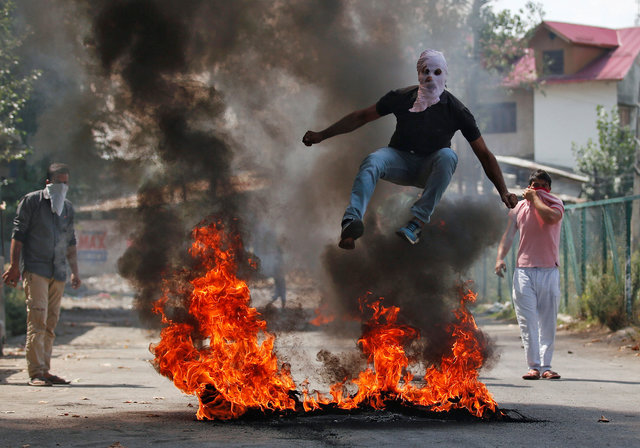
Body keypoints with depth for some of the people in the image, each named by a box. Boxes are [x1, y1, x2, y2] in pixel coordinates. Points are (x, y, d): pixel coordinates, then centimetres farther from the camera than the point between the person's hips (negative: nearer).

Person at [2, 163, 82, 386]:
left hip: (58, 272, 6)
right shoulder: (31, 201, 1)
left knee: (51, 323, 5)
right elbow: (18, 235, -1)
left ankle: (45, 371, 9)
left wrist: (75, 271, 22)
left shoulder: (68, 208, 18)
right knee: (37, 319, -14)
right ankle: (35, 373, -17)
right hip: (35, 269, -6)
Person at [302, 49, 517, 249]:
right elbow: (361, 117, 4)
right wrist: (322, 135, -1)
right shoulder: (402, 97, -4)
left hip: (430, 170, 0)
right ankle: (351, 222, -56)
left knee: (448, 156, -34)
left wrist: (504, 192, -14)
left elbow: (484, 154, -6)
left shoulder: (455, 110, -8)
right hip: (400, 160, 0)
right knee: (372, 161, -32)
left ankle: (416, 223, -40)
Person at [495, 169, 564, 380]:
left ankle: (545, 366, 5)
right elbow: (508, 235, 11)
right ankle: (534, 366, -4)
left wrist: (535, 198, -6)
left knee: (547, 321, 1)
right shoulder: (519, 207, 12)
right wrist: (500, 257, -4)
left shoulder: (555, 204, 6)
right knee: (527, 321, -5)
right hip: (524, 270, 1)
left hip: (549, 270, -1)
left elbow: (550, 217, -18)